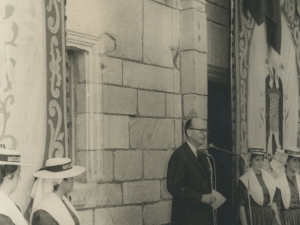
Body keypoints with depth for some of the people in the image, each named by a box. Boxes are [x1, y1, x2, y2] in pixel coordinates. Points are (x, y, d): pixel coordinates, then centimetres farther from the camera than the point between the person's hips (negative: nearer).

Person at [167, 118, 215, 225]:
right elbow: (174, 186, -18)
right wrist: (200, 197, -20)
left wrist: (210, 197, 3)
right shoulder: (179, 155, -10)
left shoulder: (203, 156, 16)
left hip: (205, 215, 8)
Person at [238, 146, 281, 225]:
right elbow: (241, 206, -9)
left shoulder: (269, 178, 10)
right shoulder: (244, 180, -6)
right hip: (253, 218, -4)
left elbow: (273, 202, 12)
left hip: (269, 217, 4)